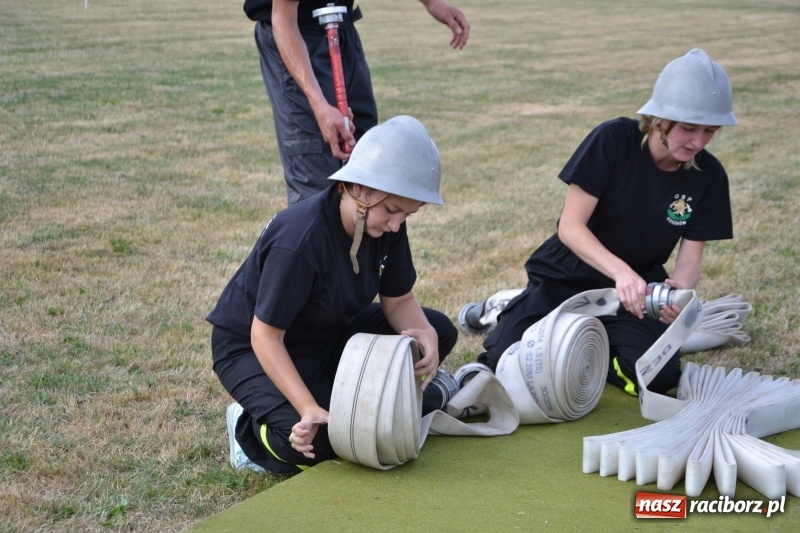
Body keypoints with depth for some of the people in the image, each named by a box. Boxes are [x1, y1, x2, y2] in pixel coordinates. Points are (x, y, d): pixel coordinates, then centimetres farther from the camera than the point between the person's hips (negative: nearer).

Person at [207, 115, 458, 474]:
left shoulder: (387, 227, -13)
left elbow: (399, 300, -4)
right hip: (252, 346, -8)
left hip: (332, 332, 8)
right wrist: (310, 409, -38)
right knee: (315, 440, -32)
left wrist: (426, 334, -27)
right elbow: (266, 336, -30)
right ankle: (250, 428, 1)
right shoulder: (298, 241, -35)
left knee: (439, 332, -4)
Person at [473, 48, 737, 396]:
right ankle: (517, 310, 14)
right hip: (567, 276, -2)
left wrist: (679, 288, -33)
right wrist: (621, 272, -39)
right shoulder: (613, 141, -21)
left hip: (635, 290, 3)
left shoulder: (709, 176, -10)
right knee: (504, 364, -21)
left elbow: (690, 257, -8)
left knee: (659, 377, -24)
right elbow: (570, 226, -22)